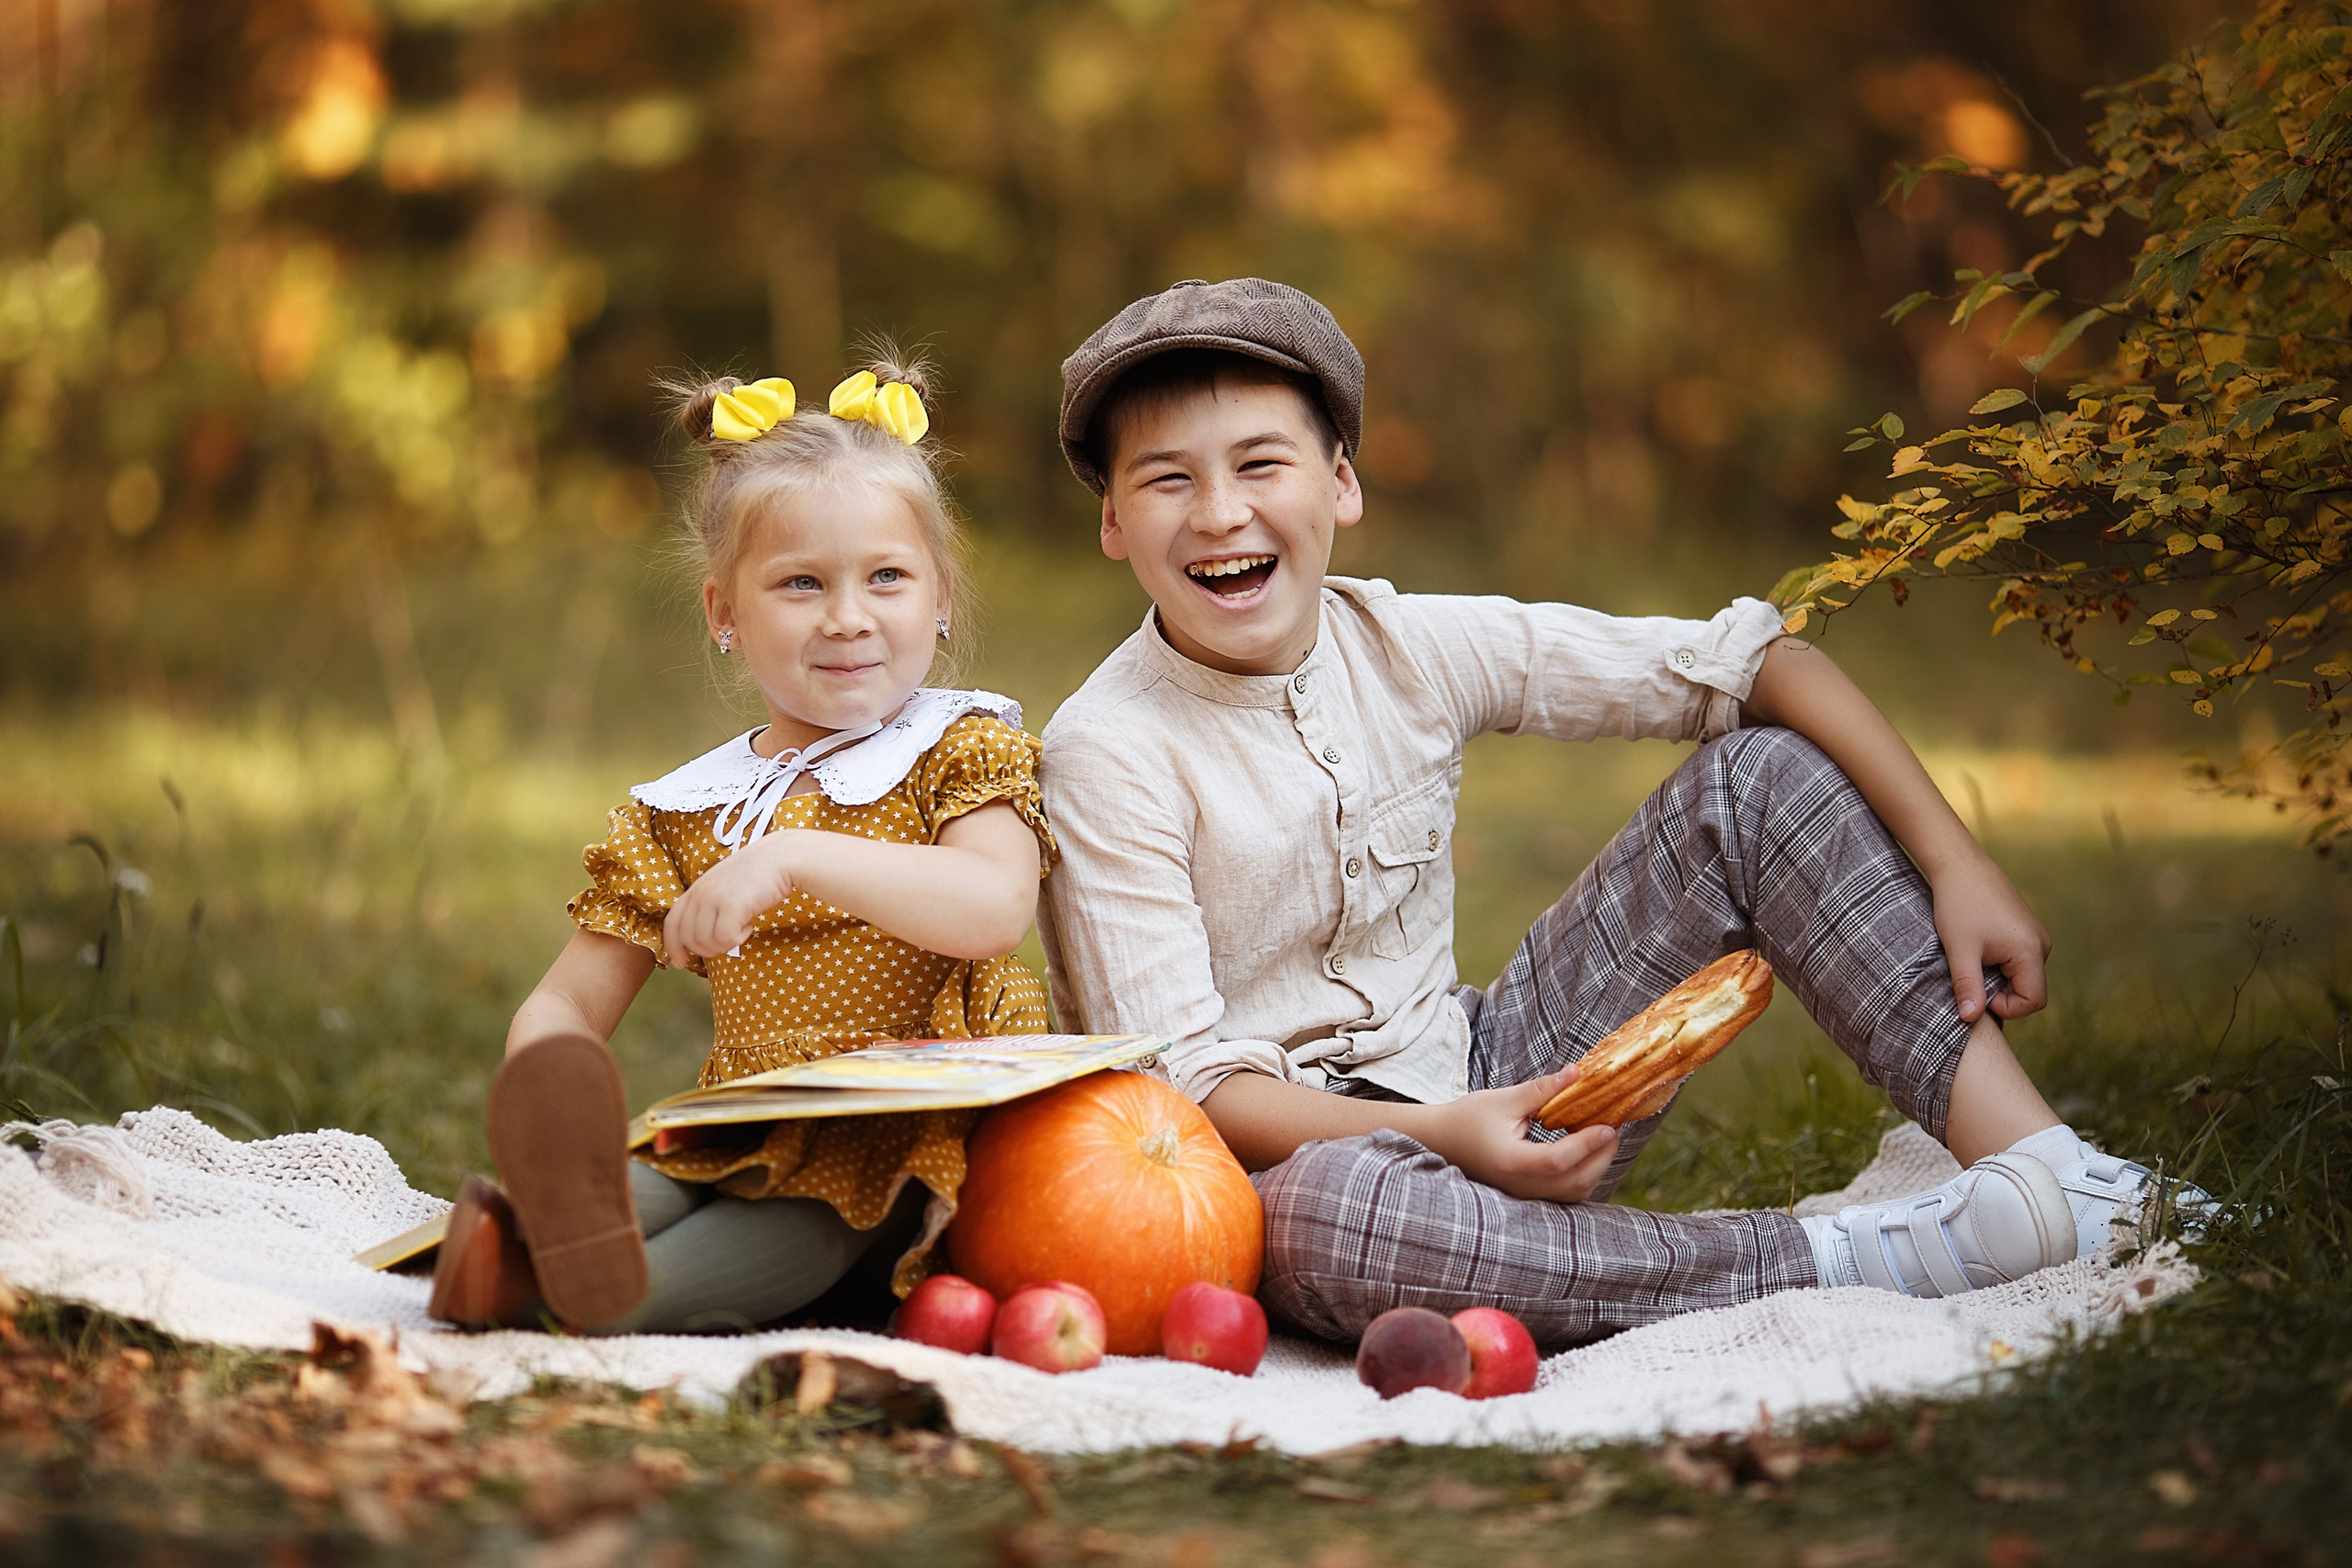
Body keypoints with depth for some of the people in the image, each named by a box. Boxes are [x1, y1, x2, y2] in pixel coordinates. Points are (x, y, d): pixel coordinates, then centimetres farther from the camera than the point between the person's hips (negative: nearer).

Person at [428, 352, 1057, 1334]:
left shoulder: (958, 755, 3)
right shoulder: (682, 815, 14)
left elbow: (995, 909, -18)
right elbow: (563, 1007, 14)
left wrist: (792, 857, -28)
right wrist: (544, 1110, -11)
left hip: (908, 1139, -5)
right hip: (749, 1141, 5)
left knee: (809, 1221, -35)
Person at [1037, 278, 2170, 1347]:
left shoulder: (1415, 648, -3)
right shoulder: (1108, 755, -15)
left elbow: (1757, 662, 0)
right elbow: (1189, 1085, -19)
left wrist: (1956, 864, -9)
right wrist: (1440, 1136, -34)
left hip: (1480, 1092, 6)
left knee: (1764, 775, -3)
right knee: (1327, 1212, -45)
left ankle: (2036, 1171, -17)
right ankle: (1847, 1262, -31)